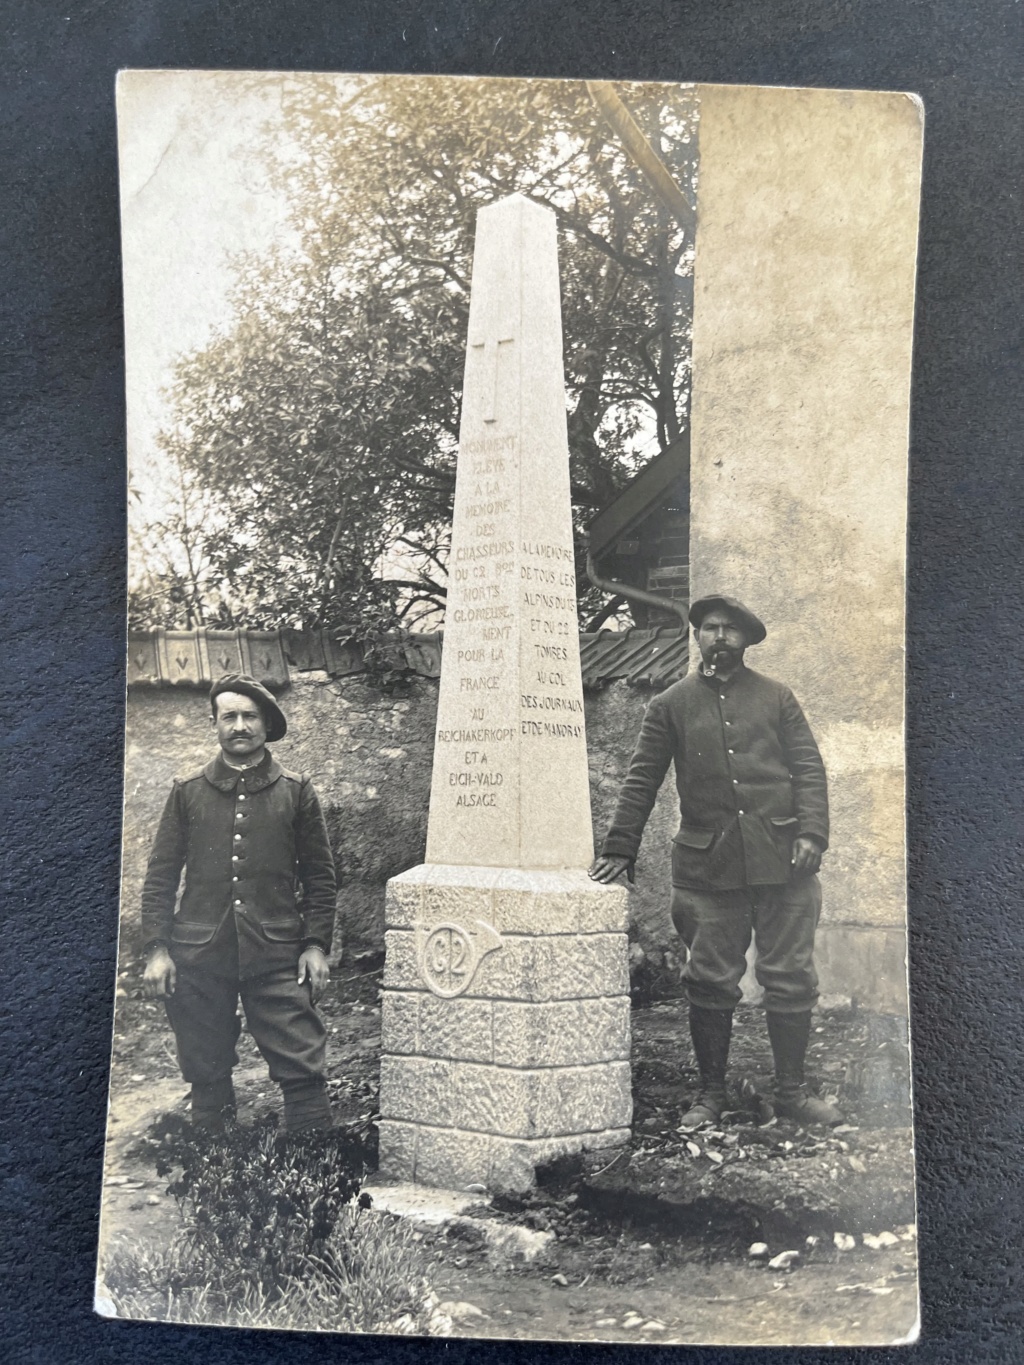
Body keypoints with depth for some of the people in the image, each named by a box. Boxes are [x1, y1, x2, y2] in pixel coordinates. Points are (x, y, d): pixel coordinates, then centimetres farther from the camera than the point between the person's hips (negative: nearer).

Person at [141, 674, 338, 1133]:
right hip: (198, 958, 2)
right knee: (207, 1078, 10)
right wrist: (156, 949, 0)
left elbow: (319, 875, 7)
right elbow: (160, 875, 8)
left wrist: (316, 945, -1)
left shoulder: (296, 791, 6)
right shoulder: (187, 792, 8)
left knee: (303, 1070, -6)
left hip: (277, 955, -1)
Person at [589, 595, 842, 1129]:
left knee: (790, 979, 5)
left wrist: (811, 832, -6)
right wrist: (620, 848, 1)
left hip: (782, 862, 1)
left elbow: (809, 768, 8)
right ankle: (710, 1093, 18)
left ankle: (792, 1092, 20)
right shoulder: (671, 705, 10)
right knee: (711, 983, 3)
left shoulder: (777, 698, 12)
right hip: (707, 864, 0)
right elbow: (641, 780, 8)